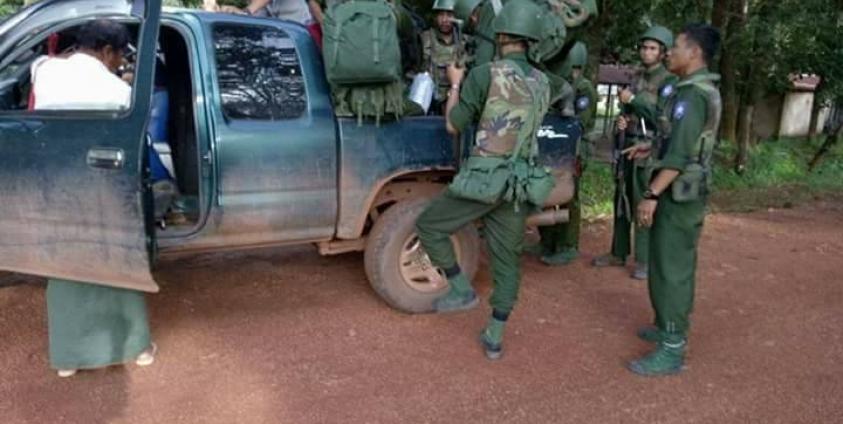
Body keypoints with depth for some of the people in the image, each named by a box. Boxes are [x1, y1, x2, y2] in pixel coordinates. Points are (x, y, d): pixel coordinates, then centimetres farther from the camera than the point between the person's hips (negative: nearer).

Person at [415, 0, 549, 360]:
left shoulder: (485, 75, -10)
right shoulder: (542, 83, 10)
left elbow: (453, 125, -3)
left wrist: (455, 84, 13)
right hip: (519, 182, 6)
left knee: (428, 225, 13)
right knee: (507, 258, 12)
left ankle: (462, 290, 14)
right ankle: (494, 337, 18)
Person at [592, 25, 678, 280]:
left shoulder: (669, 81, -6)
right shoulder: (637, 77, 14)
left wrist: (633, 100, -15)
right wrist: (622, 119, -1)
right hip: (628, 145, 7)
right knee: (622, 201, 11)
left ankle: (645, 260, 1)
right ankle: (618, 253, 22)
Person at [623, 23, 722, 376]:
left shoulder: (691, 94, -18)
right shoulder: (706, 91, 14)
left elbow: (680, 155, -24)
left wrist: (651, 195, -25)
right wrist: (652, 149, 20)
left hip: (678, 194, -10)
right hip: (687, 192, 10)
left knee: (670, 269, -6)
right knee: (678, 266, 18)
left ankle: (672, 350, -1)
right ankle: (671, 328, 30)